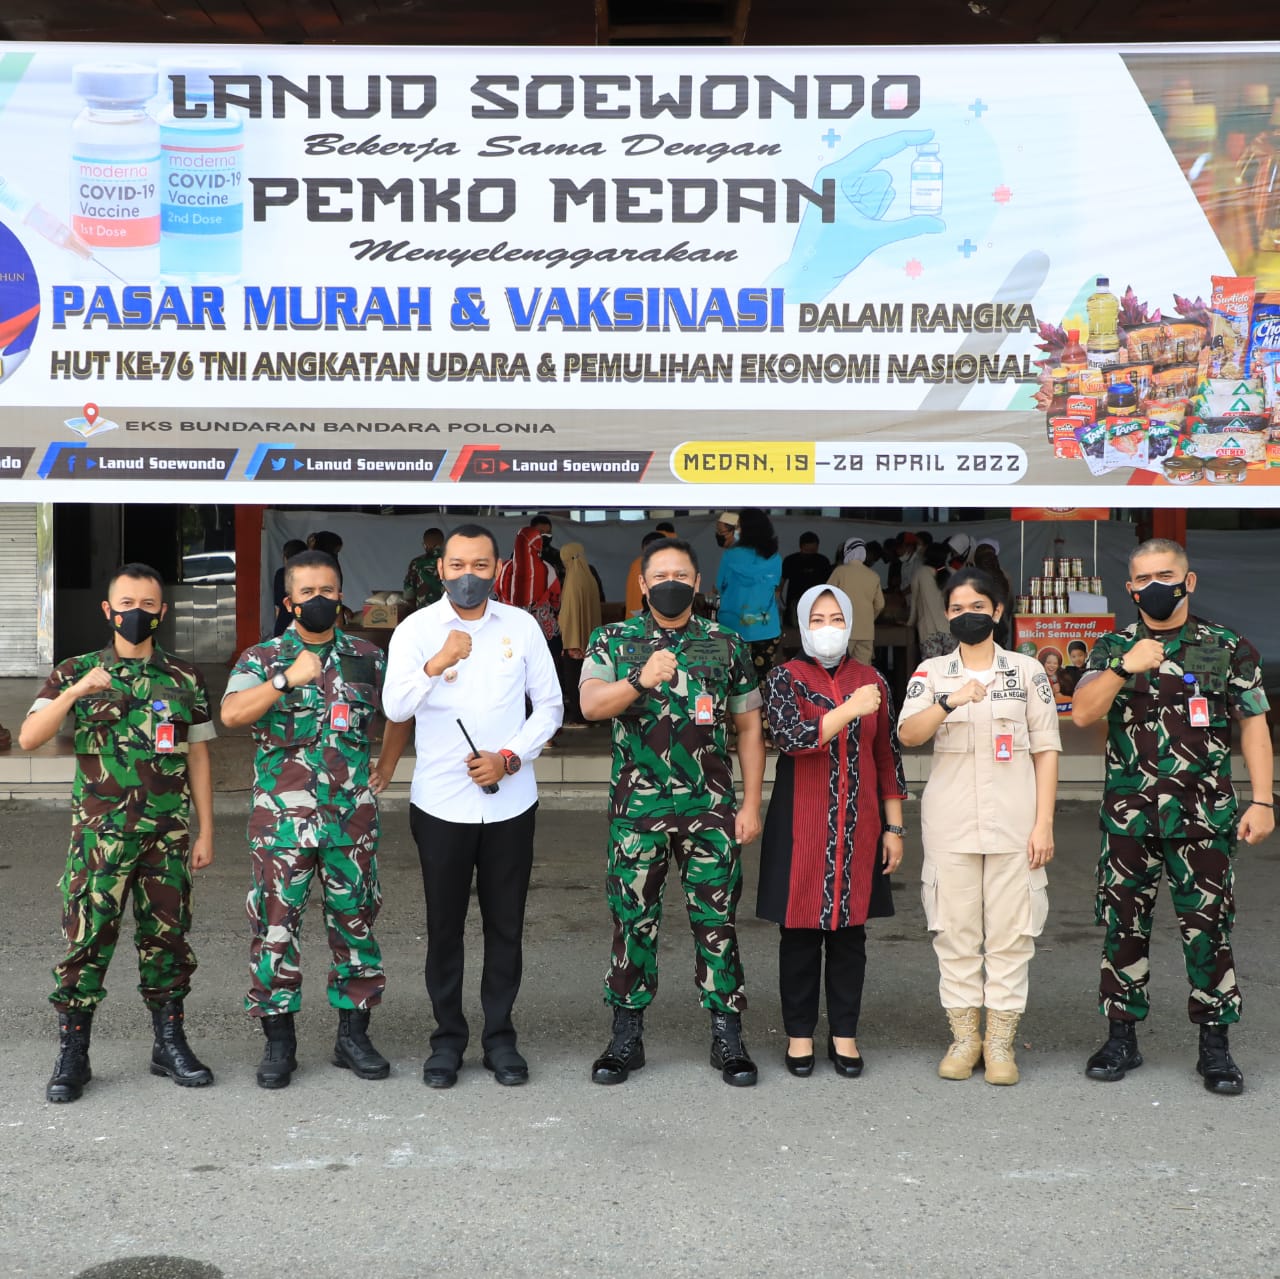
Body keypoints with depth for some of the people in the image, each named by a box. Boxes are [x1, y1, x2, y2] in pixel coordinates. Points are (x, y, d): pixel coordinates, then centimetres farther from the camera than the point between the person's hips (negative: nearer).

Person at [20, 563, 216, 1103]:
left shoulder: (185, 679, 8)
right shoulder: (76, 672, 2)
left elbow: (198, 759, 10)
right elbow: (28, 738, -10)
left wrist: (205, 832, 6)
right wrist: (77, 690, -24)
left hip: (167, 836, 2)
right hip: (99, 834, -2)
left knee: (167, 939, 8)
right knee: (86, 940, -2)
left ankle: (169, 1043, 20)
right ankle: (71, 1054, 8)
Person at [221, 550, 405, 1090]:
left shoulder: (368, 657, 10)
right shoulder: (262, 659, 3)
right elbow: (232, 714, -15)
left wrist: (386, 766, 16)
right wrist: (287, 680, -23)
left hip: (352, 816, 2)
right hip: (281, 817, -2)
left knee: (355, 920, 7)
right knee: (276, 923, -1)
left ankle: (353, 1035, 18)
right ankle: (279, 1040, 11)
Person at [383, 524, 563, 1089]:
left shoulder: (522, 626, 2)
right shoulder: (416, 629, -2)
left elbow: (549, 705, 5)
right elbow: (395, 707, -13)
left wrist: (509, 758, -9)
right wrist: (436, 665, -29)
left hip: (509, 801, 1)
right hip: (441, 802, -1)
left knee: (506, 924, 8)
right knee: (445, 925, 8)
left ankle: (500, 1037, 20)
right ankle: (447, 1038, 20)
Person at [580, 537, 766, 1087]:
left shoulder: (726, 644, 8)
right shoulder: (613, 640, 5)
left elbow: (749, 727, 10)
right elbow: (591, 704, -11)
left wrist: (751, 803, 4)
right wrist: (640, 680, -29)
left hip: (711, 808, 1)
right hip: (637, 808, 0)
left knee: (716, 920, 4)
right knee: (633, 921, 5)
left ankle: (727, 1037, 14)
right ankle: (626, 1037, 17)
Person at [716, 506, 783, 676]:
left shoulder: (731, 556, -7)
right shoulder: (774, 558, 1)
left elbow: (719, 589, 7)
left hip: (735, 628, -2)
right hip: (767, 630, 2)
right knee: (763, 678, 4)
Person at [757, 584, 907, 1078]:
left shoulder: (872, 681, 9)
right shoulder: (785, 678, 0)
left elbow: (888, 758, 10)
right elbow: (790, 736, -18)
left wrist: (894, 827, 7)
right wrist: (849, 709, -26)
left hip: (859, 829, 2)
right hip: (802, 828, -2)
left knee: (850, 929, 7)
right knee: (800, 930, 4)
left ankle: (844, 1033, 18)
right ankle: (799, 1033, 16)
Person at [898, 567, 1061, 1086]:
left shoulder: (1027, 670, 6)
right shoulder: (931, 672, 6)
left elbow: (1046, 750, 4)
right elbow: (907, 734, -9)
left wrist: (1044, 823, -4)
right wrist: (951, 701, -26)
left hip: (1013, 819, -1)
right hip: (951, 821, 1)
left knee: (1010, 929, 0)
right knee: (955, 928, 3)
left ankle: (1000, 1040, 8)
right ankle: (964, 1035, 12)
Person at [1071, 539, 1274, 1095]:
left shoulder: (1228, 647, 3)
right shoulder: (1112, 649, 7)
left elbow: (1253, 726, 4)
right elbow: (1082, 713, -6)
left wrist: (1261, 800, -4)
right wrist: (1125, 667, -20)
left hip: (1204, 814, -1)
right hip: (1128, 813, 2)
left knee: (1208, 926, 2)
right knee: (1123, 924, 6)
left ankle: (1215, 1044, 13)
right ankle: (1121, 1037, 18)